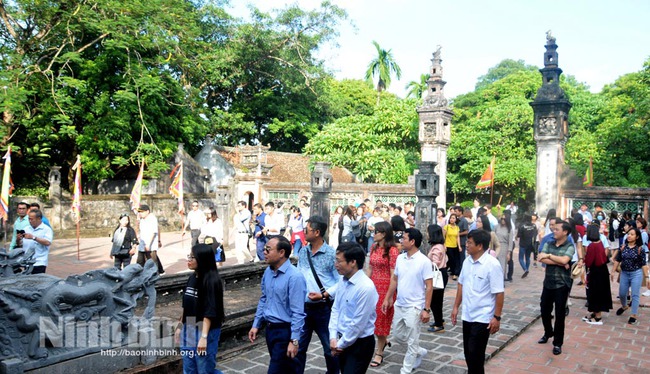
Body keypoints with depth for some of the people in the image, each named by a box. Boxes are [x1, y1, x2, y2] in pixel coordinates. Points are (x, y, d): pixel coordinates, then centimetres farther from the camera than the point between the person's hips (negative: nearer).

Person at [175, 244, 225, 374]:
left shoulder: (211, 281, -17)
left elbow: (210, 311, -20)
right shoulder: (192, 278, 6)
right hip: (188, 331, 8)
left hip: (205, 332, -8)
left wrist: (204, 336, -22)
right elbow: (186, 306, 13)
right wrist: (180, 326, 15)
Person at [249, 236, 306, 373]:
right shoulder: (267, 272, 3)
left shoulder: (294, 276, -22)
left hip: (285, 331, -7)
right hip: (270, 329, 7)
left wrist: (294, 340, -21)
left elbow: (297, 312, -22)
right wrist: (256, 325, 14)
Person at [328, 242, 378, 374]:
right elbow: (335, 309, 6)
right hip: (342, 340, 7)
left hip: (359, 344, -7)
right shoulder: (342, 281, -2)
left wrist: (340, 344, -12)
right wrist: (333, 338, -3)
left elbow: (358, 324, -22)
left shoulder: (366, 287, -26)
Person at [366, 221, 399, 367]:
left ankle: (379, 353, 19)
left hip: (386, 287, -7)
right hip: (373, 285, 7)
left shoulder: (392, 250, -15)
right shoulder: (374, 247, 7)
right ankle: (383, 340, 37)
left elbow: (394, 274, -15)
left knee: (381, 317, 4)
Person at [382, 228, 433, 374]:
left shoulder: (424, 261, -16)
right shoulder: (400, 258, 2)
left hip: (414, 307, -7)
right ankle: (419, 352, 40)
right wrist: (387, 299, 12)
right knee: (397, 335, 18)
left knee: (412, 341, 5)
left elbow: (429, 286, -14)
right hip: (399, 305, 7)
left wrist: (426, 309, -17)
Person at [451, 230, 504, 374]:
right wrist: (456, 307, 12)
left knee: (475, 354, -1)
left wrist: (497, 317, -16)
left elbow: (499, 293, -16)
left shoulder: (492, 265, -18)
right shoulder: (467, 261, 3)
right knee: (468, 353, 15)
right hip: (467, 315, 7)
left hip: (482, 317, -6)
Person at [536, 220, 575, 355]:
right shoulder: (548, 244, 4)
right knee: (544, 310, 15)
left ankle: (557, 343, 17)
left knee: (559, 314, 3)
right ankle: (548, 333, 40)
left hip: (562, 285, -5)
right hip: (548, 283, 5)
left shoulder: (570, 247, -8)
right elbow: (540, 258, -11)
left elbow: (564, 260, -26)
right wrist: (559, 263, -18)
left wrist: (549, 256, -13)